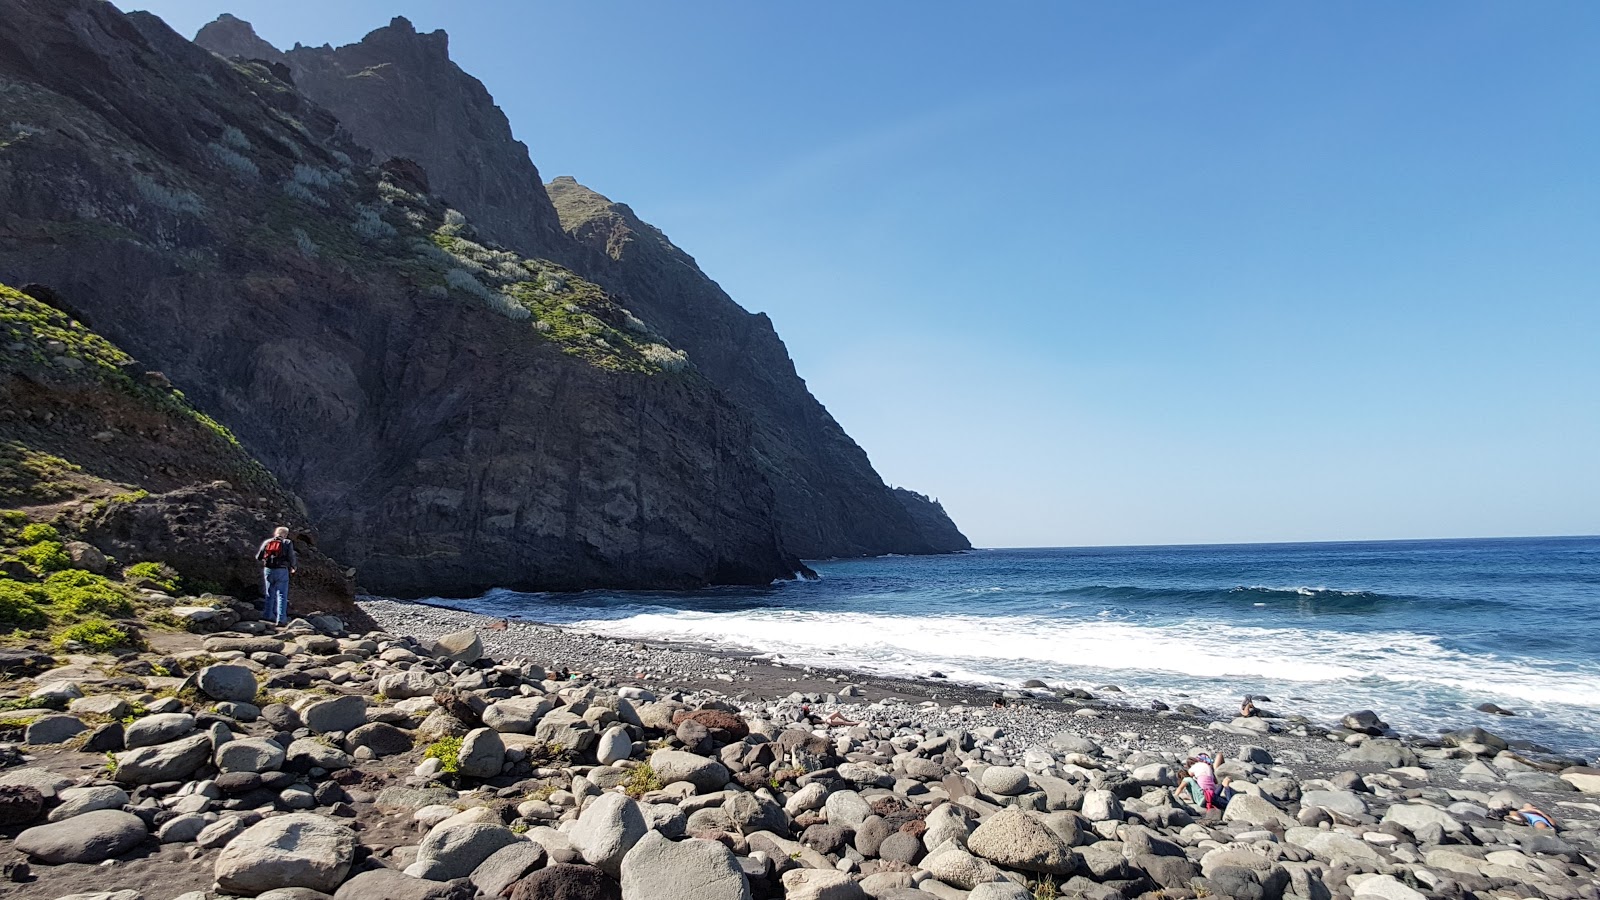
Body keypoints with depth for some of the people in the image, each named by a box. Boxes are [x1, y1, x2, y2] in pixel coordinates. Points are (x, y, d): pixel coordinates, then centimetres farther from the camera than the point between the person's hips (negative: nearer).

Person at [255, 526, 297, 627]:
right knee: (282, 595, 0)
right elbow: (291, 558, -9)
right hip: (281, 571, -4)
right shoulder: (287, 543, -2)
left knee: (270, 594, 19)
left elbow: (258, 557, 7)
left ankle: (268, 616, 26)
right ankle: (281, 619, -4)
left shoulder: (266, 542, 8)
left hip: (268, 570, 4)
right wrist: (293, 567, 10)